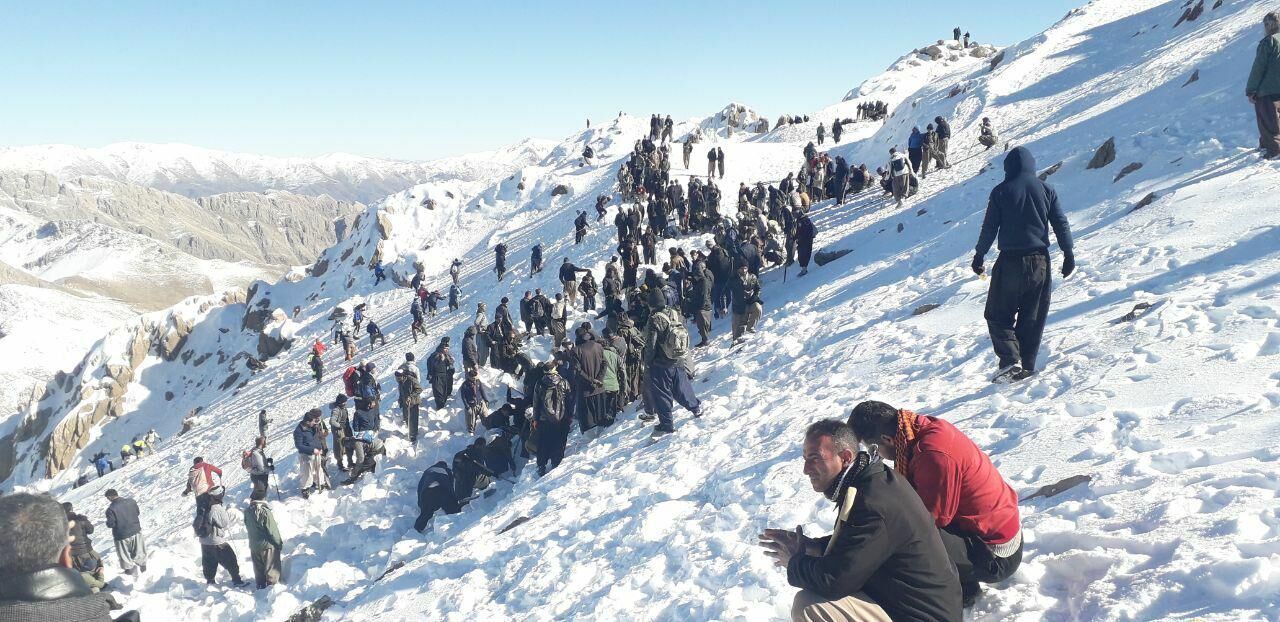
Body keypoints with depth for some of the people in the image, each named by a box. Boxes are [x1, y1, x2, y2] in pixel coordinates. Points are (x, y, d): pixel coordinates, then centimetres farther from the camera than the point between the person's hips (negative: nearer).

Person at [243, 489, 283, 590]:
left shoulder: (247, 511, -6)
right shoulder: (265, 512, -23)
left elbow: (247, 527, 10)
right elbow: (272, 531, -18)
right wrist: (279, 543, -5)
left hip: (253, 545, 6)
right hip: (268, 545, -6)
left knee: (258, 568, 18)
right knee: (271, 567, 9)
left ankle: (260, 586, 27)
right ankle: (272, 584, 14)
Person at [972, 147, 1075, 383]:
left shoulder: (1001, 191, -3)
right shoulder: (1046, 189, 5)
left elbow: (989, 227, -3)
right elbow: (1061, 223, 6)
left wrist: (979, 255, 8)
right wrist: (1069, 254, 13)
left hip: (1010, 261, -3)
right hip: (1040, 261, 3)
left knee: (998, 315, 5)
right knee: (1032, 317, 11)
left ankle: (1010, 359, -14)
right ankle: (1026, 366, 10)